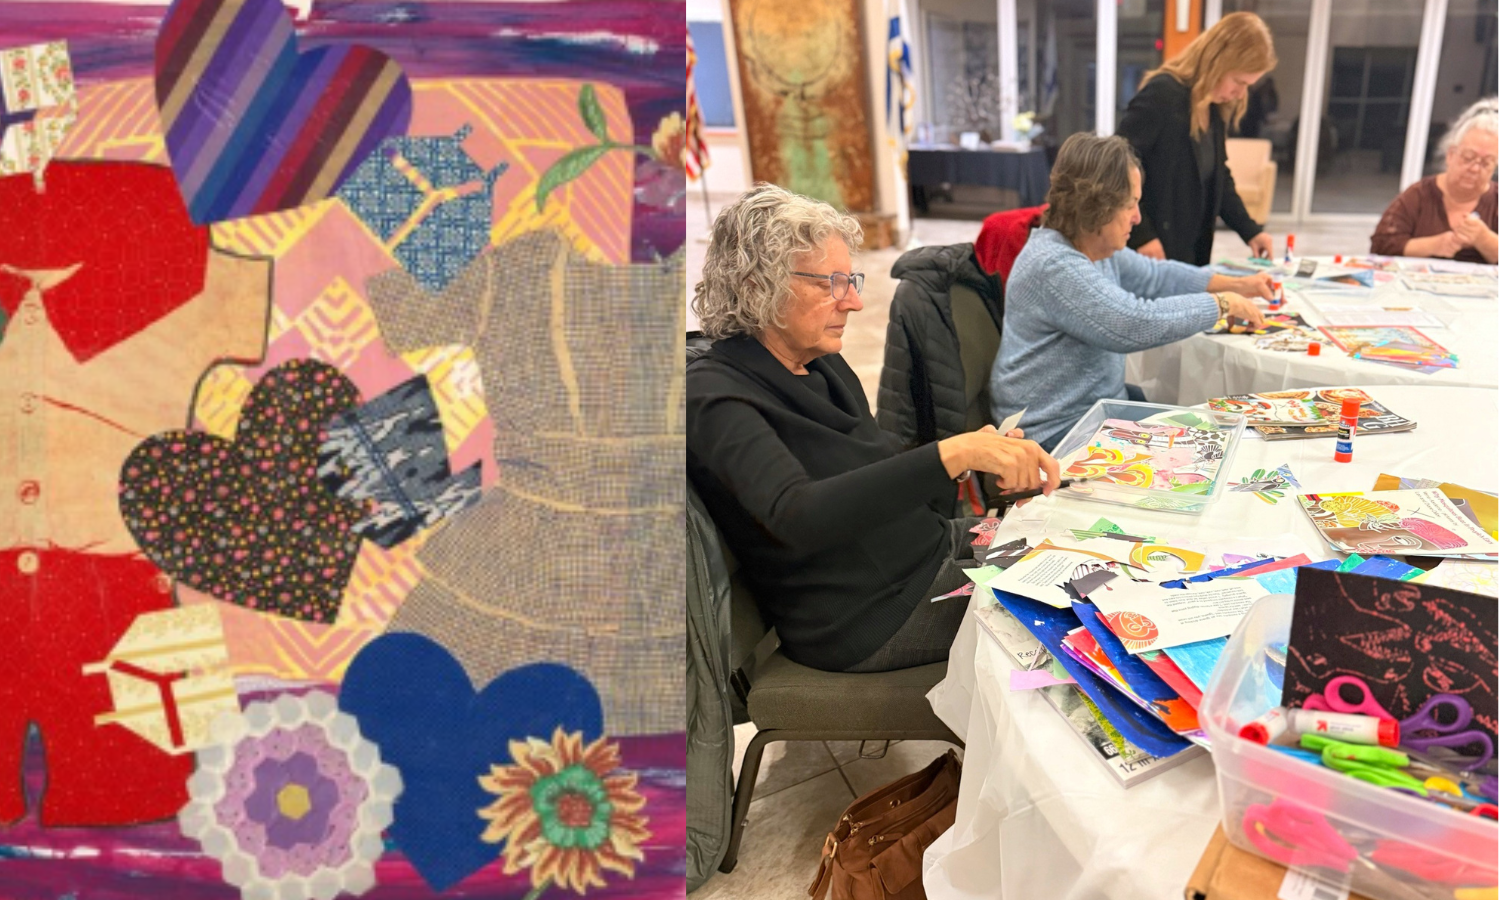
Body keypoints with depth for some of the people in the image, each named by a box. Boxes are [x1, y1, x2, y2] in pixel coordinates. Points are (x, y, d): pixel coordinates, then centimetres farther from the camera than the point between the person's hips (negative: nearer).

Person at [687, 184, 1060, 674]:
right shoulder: (714, 396, -20)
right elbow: (795, 517, -38)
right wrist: (950, 454, -43)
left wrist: (974, 455, -6)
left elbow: (882, 486, 13)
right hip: (860, 615, -9)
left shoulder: (823, 365, 8)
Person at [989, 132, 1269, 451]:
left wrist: (1236, 285, 14)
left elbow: (1156, 274, 22)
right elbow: (1139, 323, -30)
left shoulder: (1097, 246, 5)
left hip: (1101, 402, 9)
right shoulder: (1054, 266, -26)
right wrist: (1223, 304, -17)